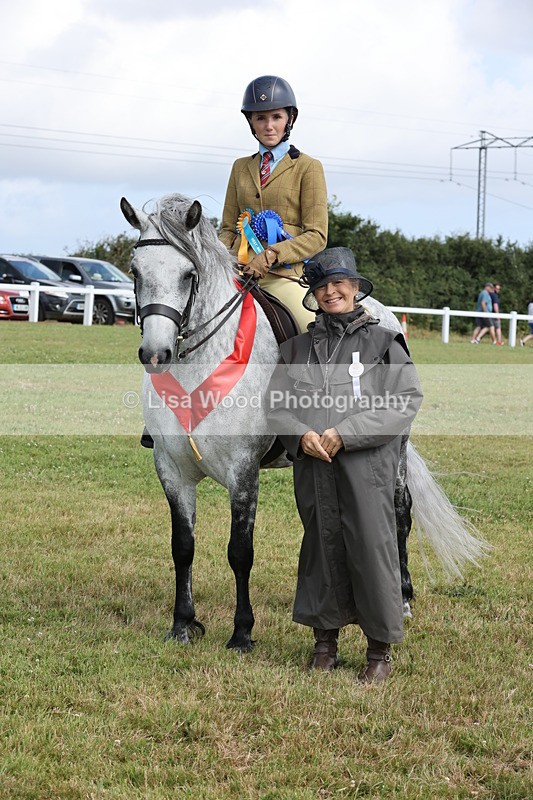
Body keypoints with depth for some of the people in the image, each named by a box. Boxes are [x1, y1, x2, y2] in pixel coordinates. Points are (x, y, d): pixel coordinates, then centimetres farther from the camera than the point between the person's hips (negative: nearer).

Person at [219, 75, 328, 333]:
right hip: (238, 272, 4)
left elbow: (316, 236, -1)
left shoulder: (308, 167, 5)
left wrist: (272, 254, -16)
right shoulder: (241, 167, 19)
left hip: (283, 273, -4)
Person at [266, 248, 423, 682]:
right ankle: (325, 642, 23)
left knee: (372, 548, -2)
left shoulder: (383, 341, 1)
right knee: (321, 548, 9)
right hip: (313, 467, 3)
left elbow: (407, 401, -8)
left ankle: (381, 650, 11)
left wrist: (346, 433, -15)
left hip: (367, 466, -3)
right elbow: (276, 402, 11)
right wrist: (302, 436, -11)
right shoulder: (298, 347, 13)